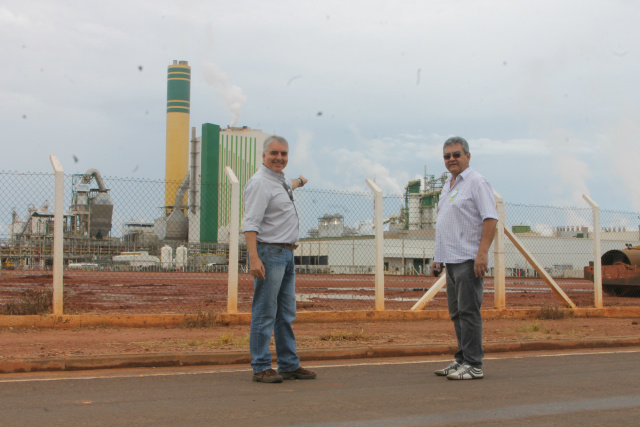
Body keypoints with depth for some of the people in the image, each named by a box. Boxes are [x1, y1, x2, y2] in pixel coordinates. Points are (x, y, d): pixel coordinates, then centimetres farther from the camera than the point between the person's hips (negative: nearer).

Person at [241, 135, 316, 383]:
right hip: (268, 253, -10)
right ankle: (261, 368, -1)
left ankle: (289, 365, 19)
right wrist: (254, 258, -30)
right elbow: (251, 223, -21)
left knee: (286, 314, 13)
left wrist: (299, 182, 66)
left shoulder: (280, 181, 16)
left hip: (286, 253, 10)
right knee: (264, 314, -6)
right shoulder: (259, 183, -13)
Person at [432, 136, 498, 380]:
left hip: (469, 259, -9)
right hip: (451, 259, 9)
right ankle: (462, 360, 19)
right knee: (457, 312, 11)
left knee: (468, 311, -9)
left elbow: (491, 219, -16)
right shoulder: (448, 185, 20)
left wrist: (482, 253, -23)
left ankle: (473, 365, -7)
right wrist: (438, 256, 21)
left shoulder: (476, 182, -8)